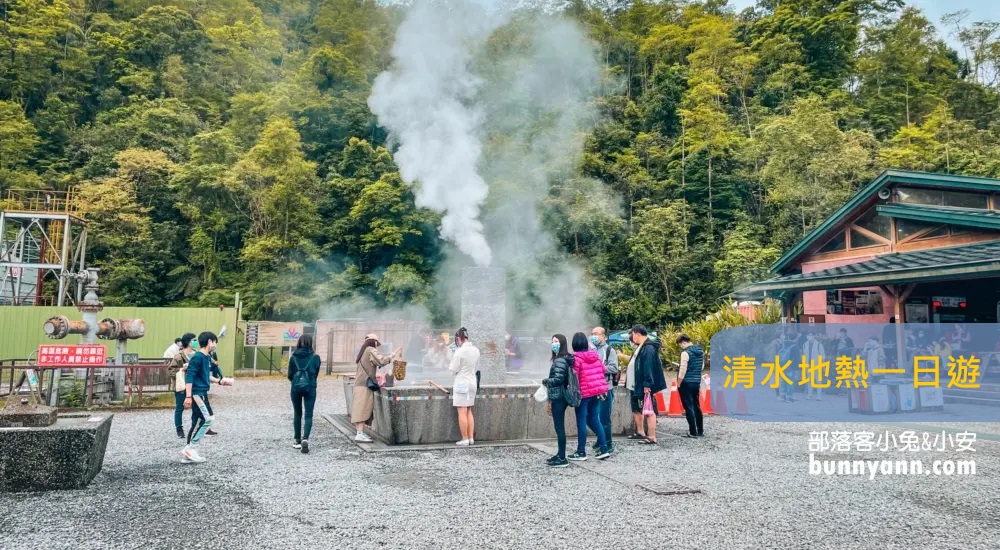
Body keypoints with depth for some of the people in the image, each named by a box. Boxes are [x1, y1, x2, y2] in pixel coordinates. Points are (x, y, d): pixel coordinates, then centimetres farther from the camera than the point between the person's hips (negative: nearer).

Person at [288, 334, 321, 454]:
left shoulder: (293, 357, -1)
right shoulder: (315, 357, -3)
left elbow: (290, 375, 3)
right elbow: (316, 373, 5)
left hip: (296, 387, 2)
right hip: (310, 387, -1)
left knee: (297, 414, 15)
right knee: (308, 415, 0)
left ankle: (298, 441, 19)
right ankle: (305, 439, -19)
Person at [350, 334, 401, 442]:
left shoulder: (364, 351, 20)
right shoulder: (371, 350, -7)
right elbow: (381, 361, -19)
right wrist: (393, 355, -12)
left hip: (361, 383, 9)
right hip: (365, 385, -9)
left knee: (362, 409, 8)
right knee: (363, 408, -11)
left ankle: (361, 432, 8)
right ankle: (360, 434, -14)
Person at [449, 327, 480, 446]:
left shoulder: (460, 351, -17)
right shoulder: (476, 350, 4)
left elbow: (453, 369, -11)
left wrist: (451, 364, 7)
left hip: (462, 383, -7)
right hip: (473, 382, 7)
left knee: (462, 412, -2)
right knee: (469, 411, 15)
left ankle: (465, 439, -1)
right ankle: (471, 438, 15)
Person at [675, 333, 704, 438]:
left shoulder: (686, 353, -15)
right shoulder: (700, 351, 9)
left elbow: (683, 371, -17)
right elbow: (701, 367, 15)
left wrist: (678, 384, -7)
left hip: (686, 383, -7)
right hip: (697, 383, 7)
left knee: (689, 407, -1)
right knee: (696, 406, 15)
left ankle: (693, 432, 1)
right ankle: (700, 431, 20)